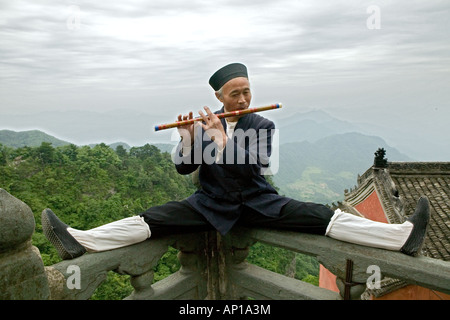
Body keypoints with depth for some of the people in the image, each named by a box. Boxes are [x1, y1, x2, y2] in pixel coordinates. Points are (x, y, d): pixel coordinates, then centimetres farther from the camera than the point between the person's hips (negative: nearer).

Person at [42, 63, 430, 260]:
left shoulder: (263, 125, 0)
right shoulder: (204, 124, 4)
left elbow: (253, 167, -15)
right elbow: (184, 168, 0)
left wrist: (221, 138, -22)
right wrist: (187, 138, -17)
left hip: (258, 202, 0)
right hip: (211, 204, 1)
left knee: (320, 215, -16)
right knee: (153, 218, -19)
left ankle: (404, 235, -15)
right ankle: (79, 241, -23)